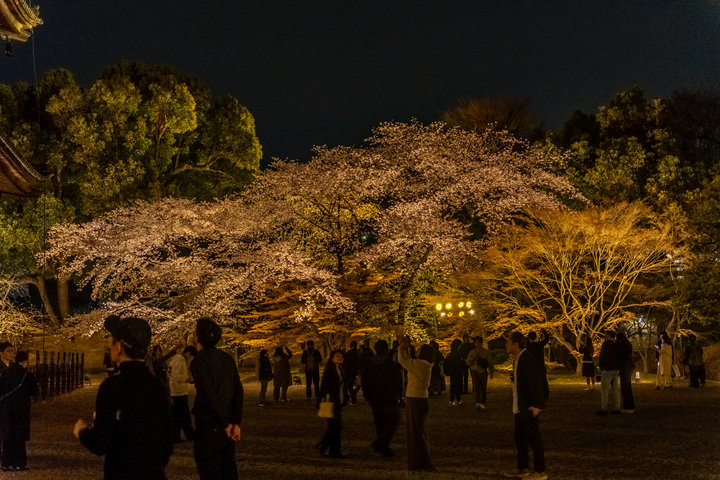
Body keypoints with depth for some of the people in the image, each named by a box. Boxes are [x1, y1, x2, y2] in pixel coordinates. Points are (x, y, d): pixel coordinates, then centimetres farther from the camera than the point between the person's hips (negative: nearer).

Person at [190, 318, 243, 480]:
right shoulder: (227, 359, 8)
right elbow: (238, 392, 4)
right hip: (227, 427, 7)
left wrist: (226, 424, -13)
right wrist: (237, 423, 0)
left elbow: (209, 395, -19)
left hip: (209, 426, -7)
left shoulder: (199, 361, -13)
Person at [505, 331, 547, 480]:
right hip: (519, 407, 10)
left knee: (534, 439, -2)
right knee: (520, 438, 16)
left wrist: (535, 405, -23)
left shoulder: (528, 359, -18)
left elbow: (536, 383, -21)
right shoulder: (517, 360, 12)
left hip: (529, 408, -10)